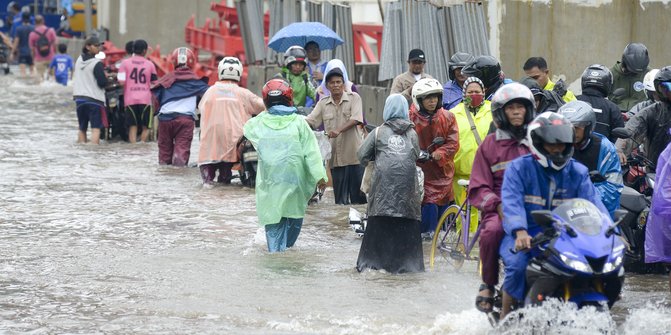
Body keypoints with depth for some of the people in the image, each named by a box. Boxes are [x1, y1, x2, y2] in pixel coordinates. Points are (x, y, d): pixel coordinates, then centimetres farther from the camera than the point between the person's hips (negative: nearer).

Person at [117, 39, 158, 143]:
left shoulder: (125, 63, 1)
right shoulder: (150, 64, 4)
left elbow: (121, 82, -5)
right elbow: (155, 83, 7)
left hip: (130, 99, 0)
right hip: (145, 99, 0)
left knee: (132, 126, 5)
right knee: (145, 127, 9)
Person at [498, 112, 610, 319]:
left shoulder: (577, 172, 8)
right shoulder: (518, 168, -3)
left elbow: (594, 204, -3)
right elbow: (512, 203, -19)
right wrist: (520, 232, -38)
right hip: (526, 238, -3)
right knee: (518, 264, -32)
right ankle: (506, 315, -10)